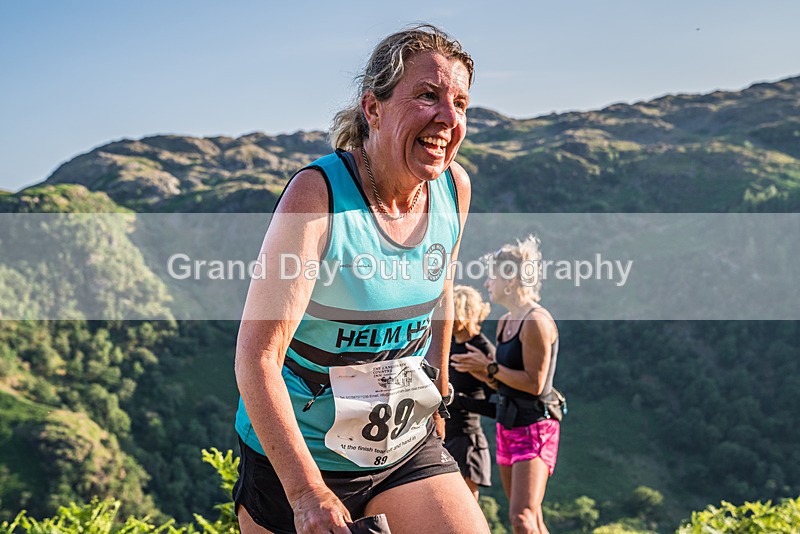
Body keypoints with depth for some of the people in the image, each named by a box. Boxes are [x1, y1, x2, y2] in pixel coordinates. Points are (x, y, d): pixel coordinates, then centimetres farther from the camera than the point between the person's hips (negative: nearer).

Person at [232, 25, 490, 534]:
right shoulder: (318, 195, -22)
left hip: (406, 447, 4)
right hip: (294, 454, -4)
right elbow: (257, 358, -24)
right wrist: (307, 492, -26)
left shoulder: (455, 188, -6)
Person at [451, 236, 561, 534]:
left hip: (535, 428, -9)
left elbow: (534, 383, -20)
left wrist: (490, 367, -15)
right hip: (508, 426, 9)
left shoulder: (536, 321, -15)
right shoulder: (504, 322, 12)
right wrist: (476, 370, 2)